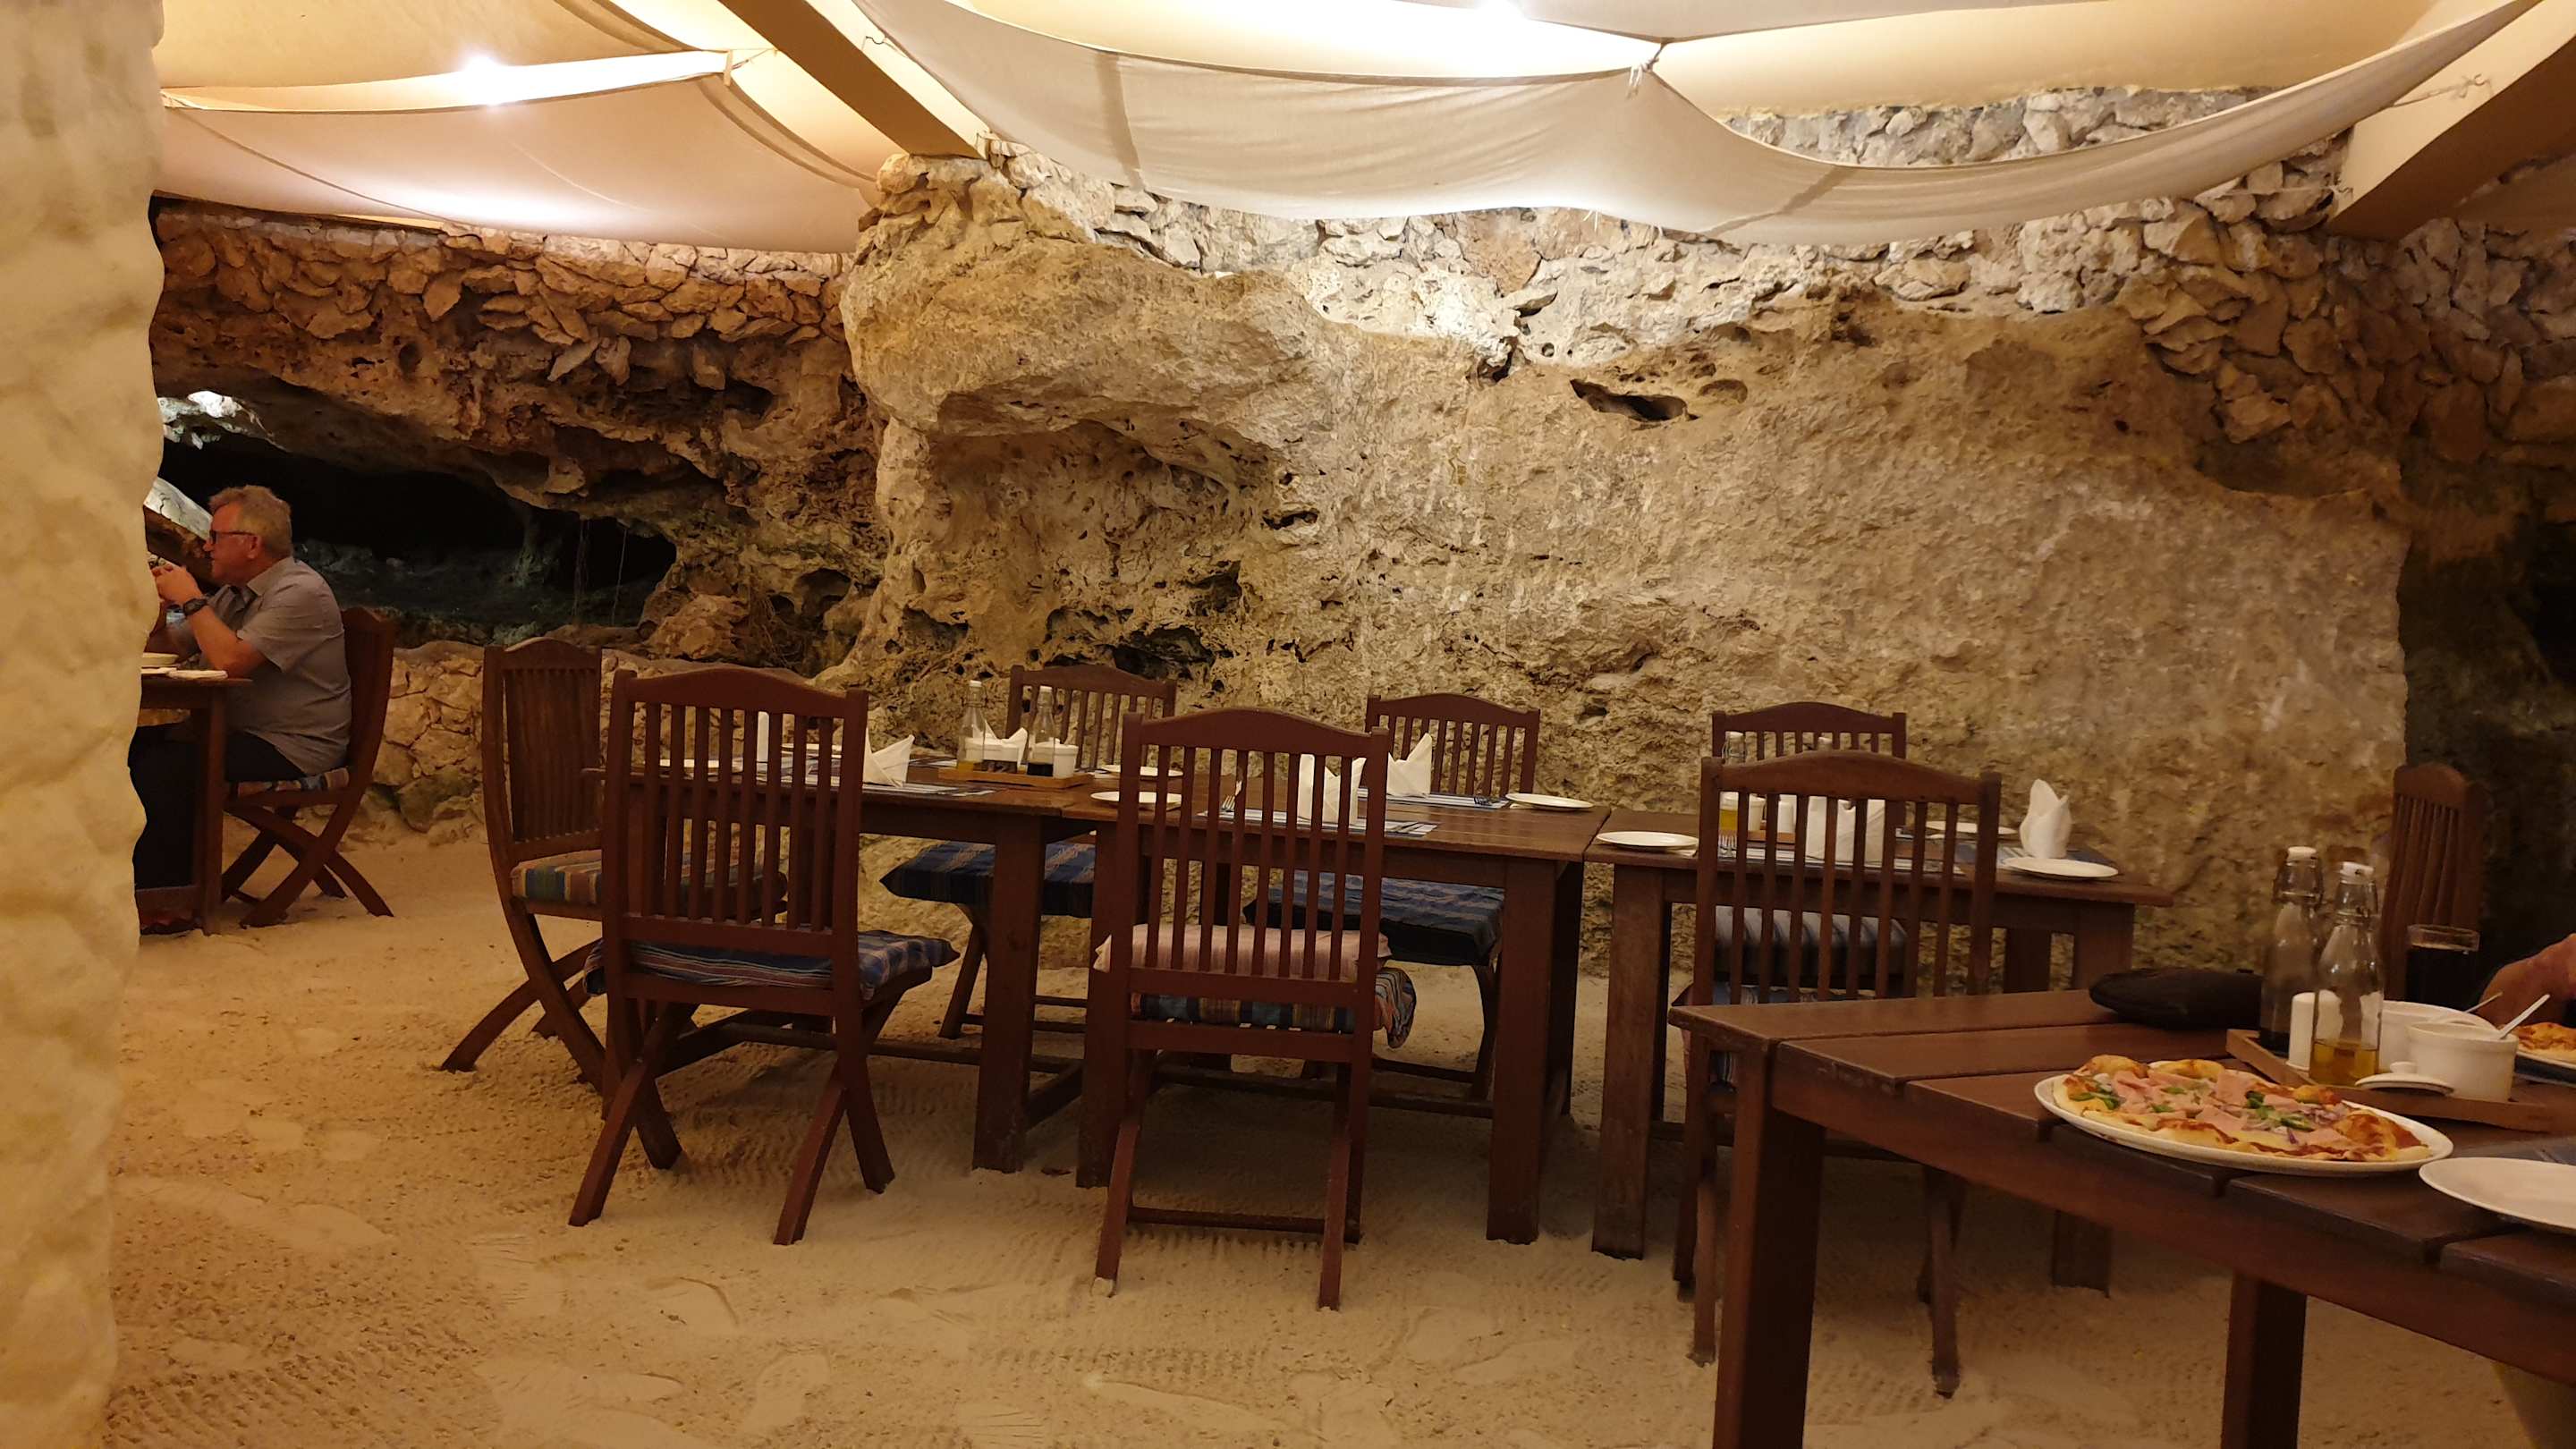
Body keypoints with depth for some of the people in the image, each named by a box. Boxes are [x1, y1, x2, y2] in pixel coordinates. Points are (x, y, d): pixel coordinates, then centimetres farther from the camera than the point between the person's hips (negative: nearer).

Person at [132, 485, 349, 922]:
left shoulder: (300, 592, -15)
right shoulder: (235, 594, 16)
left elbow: (231, 660, -26)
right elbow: (172, 647, 20)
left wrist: (190, 599, -15)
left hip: (291, 748, -9)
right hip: (236, 731, 9)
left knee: (163, 766, -24)